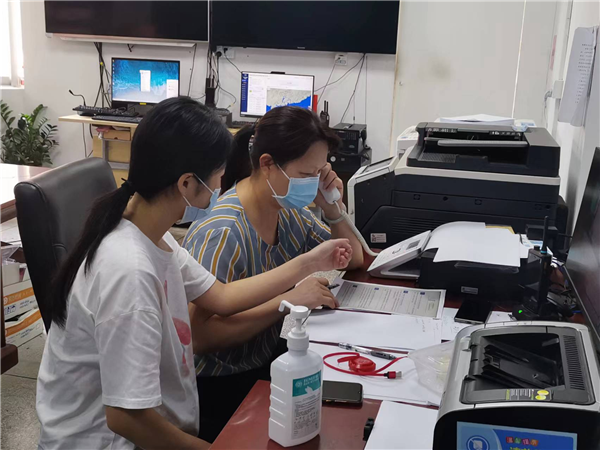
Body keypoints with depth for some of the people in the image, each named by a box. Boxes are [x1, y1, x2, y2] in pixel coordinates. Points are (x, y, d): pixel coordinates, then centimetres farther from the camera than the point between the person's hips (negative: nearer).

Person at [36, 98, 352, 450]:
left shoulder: (152, 234, -3)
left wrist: (309, 264, 10)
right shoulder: (130, 272, -32)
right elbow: (126, 417, -30)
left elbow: (221, 297, 9)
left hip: (148, 418, 8)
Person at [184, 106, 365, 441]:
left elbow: (353, 259, 11)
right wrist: (287, 301, -30)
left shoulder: (289, 210, 0)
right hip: (223, 386, -7)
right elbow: (203, 332, -28)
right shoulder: (222, 234, -25)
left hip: (273, 357, 7)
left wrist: (332, 208, -7)